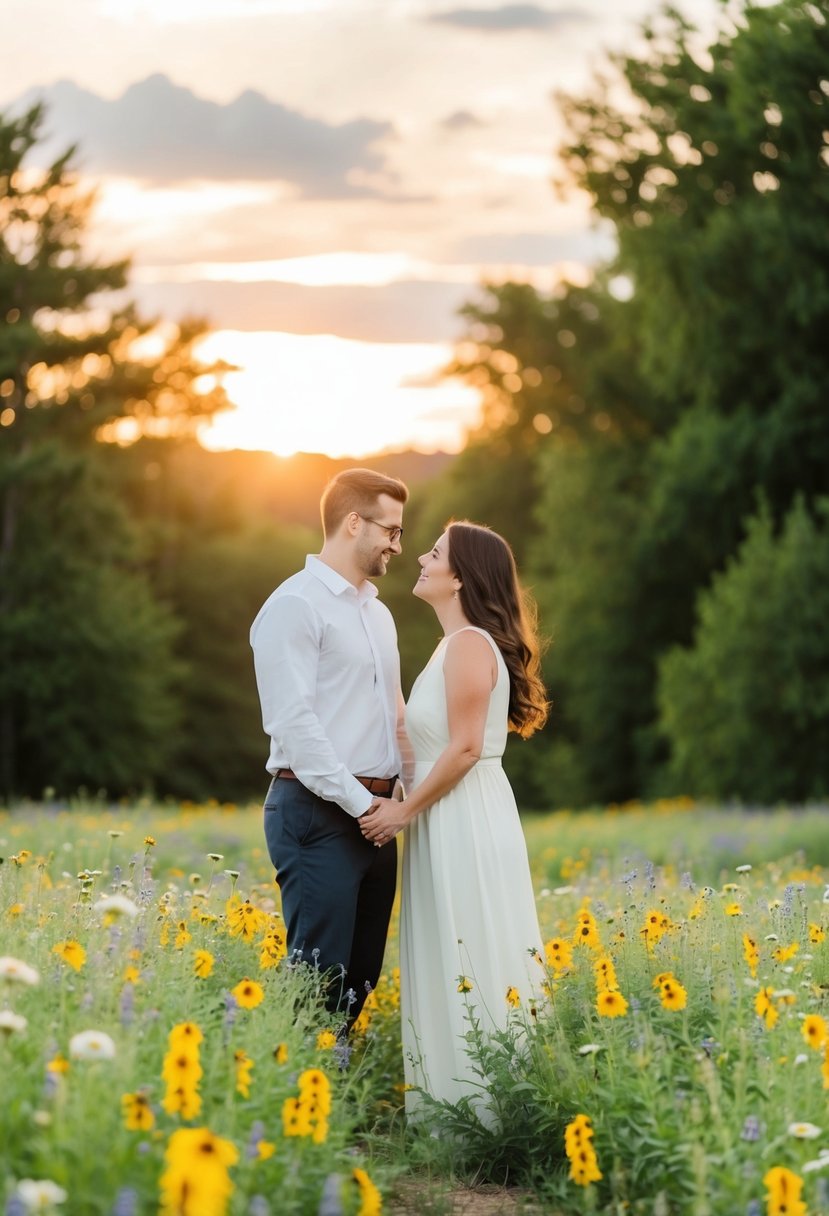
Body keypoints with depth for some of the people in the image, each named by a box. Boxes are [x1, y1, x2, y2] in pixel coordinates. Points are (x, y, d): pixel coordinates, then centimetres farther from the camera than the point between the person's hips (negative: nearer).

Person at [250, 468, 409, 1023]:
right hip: (320, 812, -9)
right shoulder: (296, 605, -9)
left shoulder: (378, 613, 20)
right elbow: (294, 722, -16)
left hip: (374, 812, 9)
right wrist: (359, 802, -16)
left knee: (362, 976, 10)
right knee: (322, 977, -10)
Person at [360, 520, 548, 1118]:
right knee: (453, 970, 10)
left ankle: (481, 1119, -2)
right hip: (448, 822, 10)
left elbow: (464, 748, -19)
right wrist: (404, 805, 8)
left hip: (467, 824, -10)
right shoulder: (457, 643, 17)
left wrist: (405, 810, -12)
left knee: (472, 967, -6)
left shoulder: (470, 643, -13)